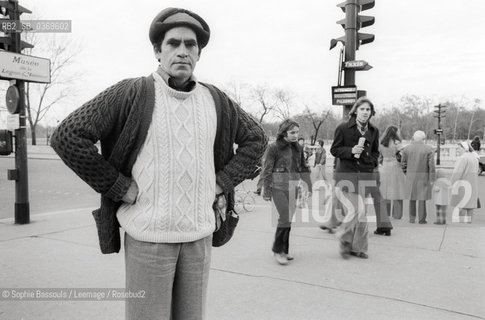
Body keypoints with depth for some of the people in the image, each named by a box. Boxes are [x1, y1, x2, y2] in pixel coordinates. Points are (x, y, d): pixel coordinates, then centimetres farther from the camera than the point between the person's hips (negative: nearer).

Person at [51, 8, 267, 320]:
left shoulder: (216, 100, 4)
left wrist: (222, 183, 3)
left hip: (199, 233, 4)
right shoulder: (132, 93, -9)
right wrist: (120, 187, -13)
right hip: (148, 235, -3)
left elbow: (256, 139, 15)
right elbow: (67, 136, -12)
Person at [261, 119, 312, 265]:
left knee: (289, 219, 8)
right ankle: (277, 250, 4)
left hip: (292, 187, 5)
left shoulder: (298, 148, 7)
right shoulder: (274, 147, -9)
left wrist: (309, 186, 12)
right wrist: (266, 191, -7)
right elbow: (267, 170, -7)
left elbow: (303, 168, 15)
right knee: (285, 218, -12)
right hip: (278, 187, -5)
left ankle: (284, 250, 20)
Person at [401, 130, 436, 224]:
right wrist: (432, 179, -6)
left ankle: (412, 218, 13)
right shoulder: (428, 149, -6)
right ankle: (422, 219, 6)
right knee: (422, 197, 4)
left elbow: (403, 163, 2)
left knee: (412, 197, 11)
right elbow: (431, 165, -9)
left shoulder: (407, 148, -1)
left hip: (411, 176, 2)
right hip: (423, 176, -2)